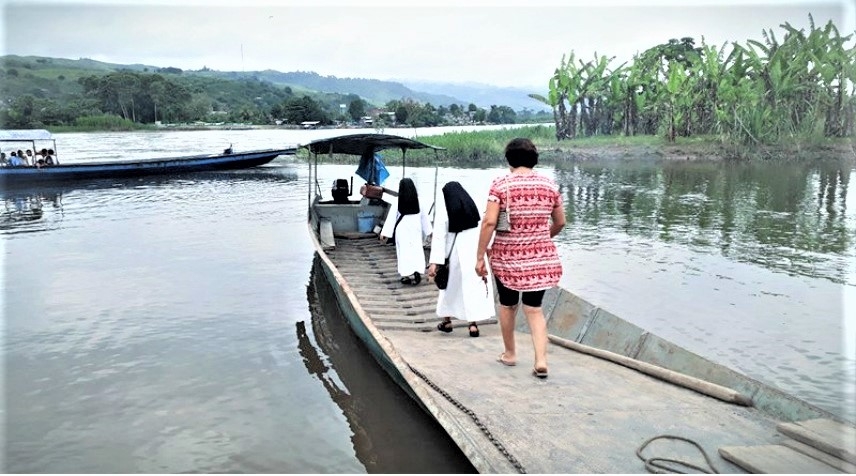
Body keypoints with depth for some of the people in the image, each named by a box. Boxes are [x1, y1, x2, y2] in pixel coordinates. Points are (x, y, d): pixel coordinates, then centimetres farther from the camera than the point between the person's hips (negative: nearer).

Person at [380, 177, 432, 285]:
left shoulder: (398, 201, -8)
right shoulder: (418, 200, -1)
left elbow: (391, 217, -5)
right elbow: (424, 216, 6)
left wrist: (385, 232, -1)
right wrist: (427, 230, 15)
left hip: (403, 229, -2)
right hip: (415, 228, 2)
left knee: (404, 251, 3)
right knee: (417, 250, 5)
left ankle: (407, 275, 0)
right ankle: (417, 272, -9)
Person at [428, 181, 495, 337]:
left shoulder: (443, 211, -6)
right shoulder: (474, 207, 4)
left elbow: (439, 237, -12)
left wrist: (434, 262, -13)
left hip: (455, 253, -1)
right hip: (474, 252, 1)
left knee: (451, 285, 16)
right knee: (475, 286, 4)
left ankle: (447, 321, 26)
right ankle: (473, 324, -1)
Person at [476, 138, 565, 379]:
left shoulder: (500, 184, -9)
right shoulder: (549, 184, 1)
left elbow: (489, 222, -16)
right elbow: (560, 222, 9)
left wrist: (480, 256, -10)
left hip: (507, 256, -2)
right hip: (541, 257, 2)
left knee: (507, 305, 18)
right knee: (534, 308, 11)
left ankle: (510, 353, 33)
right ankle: (541, 360, 1)